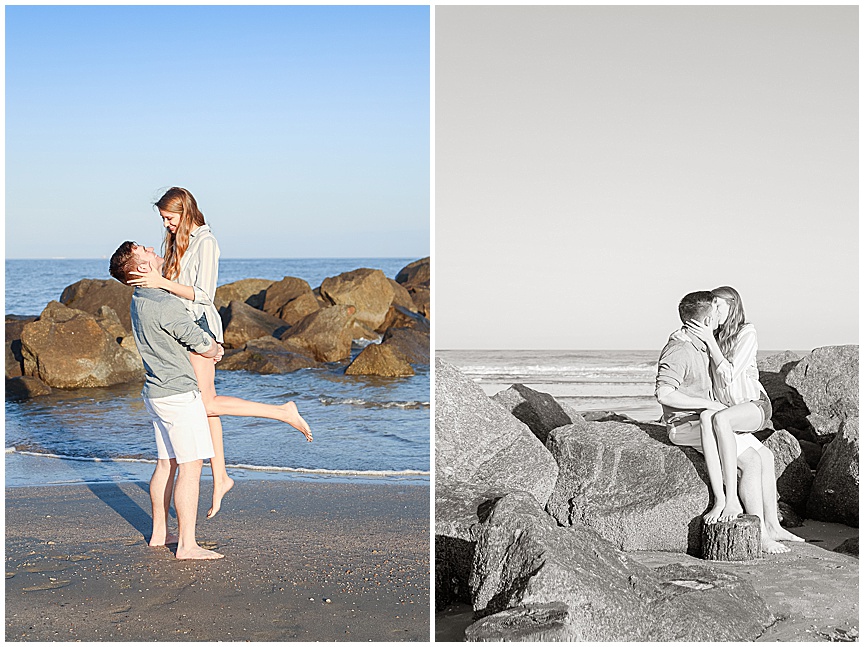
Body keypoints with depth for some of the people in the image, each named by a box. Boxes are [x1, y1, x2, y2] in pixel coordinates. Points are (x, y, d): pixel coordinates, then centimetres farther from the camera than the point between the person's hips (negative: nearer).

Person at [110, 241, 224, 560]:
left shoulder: (139, 302, 9)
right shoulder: (165, 304, -21)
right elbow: (202, 344, -11)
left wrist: (207, 347, 8)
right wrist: (215, 351, 11)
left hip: (157, 391, 9)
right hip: (178, 393, -9)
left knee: (166, 463, 16)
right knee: (190, 466, -6)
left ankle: (159, 533, 25)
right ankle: (187, 545, -5)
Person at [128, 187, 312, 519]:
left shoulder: (205, 242, -13)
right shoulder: (179, 241, 14)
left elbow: (203, 294, -20)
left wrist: (162, 282, -24)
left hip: (200, 324, -8)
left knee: (206, 404, -11)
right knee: (205, 404, 9)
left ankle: (283, 411, -6)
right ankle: (220, 477, 15)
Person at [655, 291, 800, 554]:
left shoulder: (701, 345, 11)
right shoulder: (678, 351, -21)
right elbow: (663, 394, -32)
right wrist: (709, 404, -26)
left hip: (710, 420, 10)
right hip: (687, 424, -10)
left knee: (766, 455, 3)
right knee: (752, 461, -19)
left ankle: (772, 525, 7)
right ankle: (760, 535, -14)